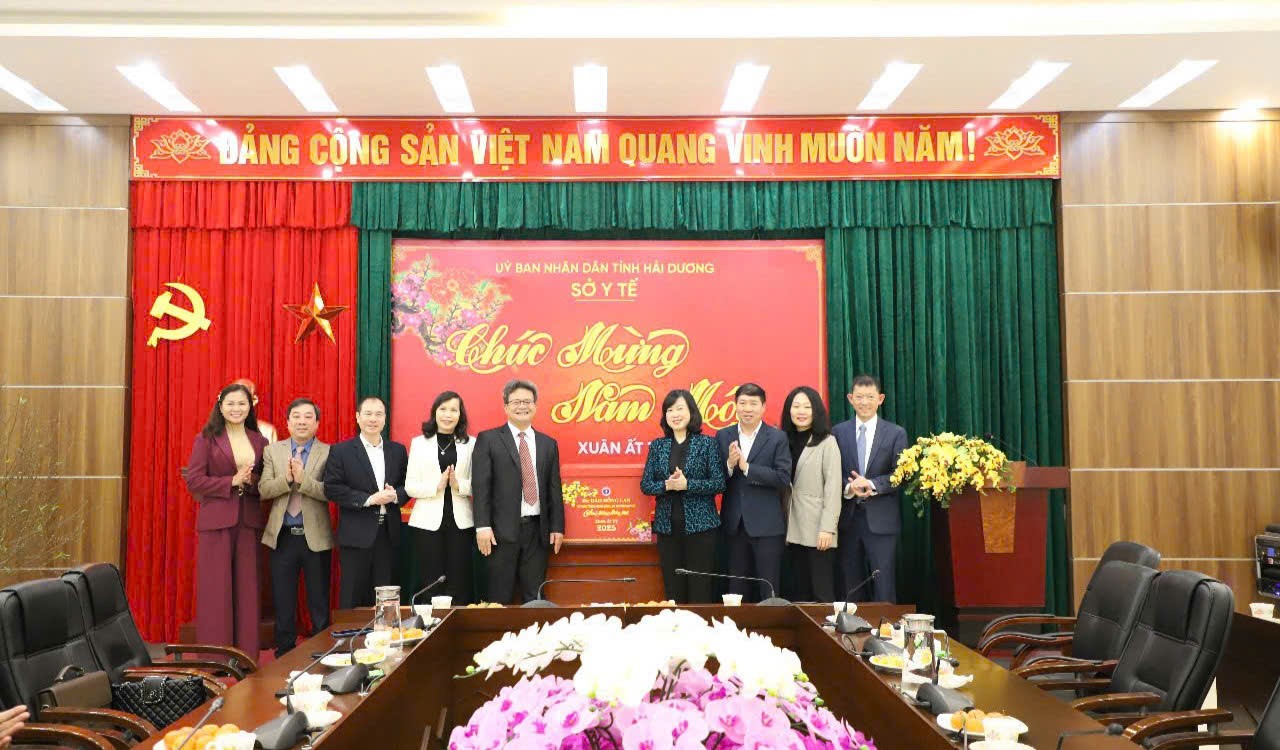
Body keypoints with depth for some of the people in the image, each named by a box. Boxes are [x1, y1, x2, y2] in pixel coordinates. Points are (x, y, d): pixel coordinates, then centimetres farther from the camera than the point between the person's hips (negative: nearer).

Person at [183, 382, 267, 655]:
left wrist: (252, 481, -9)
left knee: (247, 590, 5)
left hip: (249, 522, 3)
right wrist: (232, 481, -13)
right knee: (215, 591, -1)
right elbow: (193, 480, -5)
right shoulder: (206, 438, 2)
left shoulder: (260, 441, 11)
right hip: (216, 521, -3)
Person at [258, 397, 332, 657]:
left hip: (315, 537, -2)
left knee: (320, 604, 7)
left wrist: (303, 479, -24)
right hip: (282, 536, 2)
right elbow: (263, 489, -3)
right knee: (283, 604, 12)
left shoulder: (328, 453, -3)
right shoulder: (273, 451, 6)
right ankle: (284, 656, 25)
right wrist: (287, 478, -20)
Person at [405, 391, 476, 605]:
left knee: (460, 584, 1)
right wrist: (436, 486, -13)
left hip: (460, 521, 0)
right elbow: (409, 486, 2)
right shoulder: (419, 443, 8)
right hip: (428, 522, 0)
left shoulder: (470, 443, 8)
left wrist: (459, 485, -15)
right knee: (432, 583, 2)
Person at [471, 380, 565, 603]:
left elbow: (554, 489, 12)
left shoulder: (548, 444, 13)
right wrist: (482, 526, -11)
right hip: (502, 530, -3)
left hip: (537, 530, 3)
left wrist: (557, 527, 6)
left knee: (535, 598, 8)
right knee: (500, 598, 4)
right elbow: (480, 485, -4)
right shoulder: (488, 439, 2)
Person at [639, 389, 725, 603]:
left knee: (700, 589, 1)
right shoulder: (657, 445, 7)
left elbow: (719, 483, -6)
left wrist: (687, 484, -17)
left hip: (700, 525, -3)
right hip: (667, 526, 3)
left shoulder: (707, 443, -1)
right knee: (673, 589, 7)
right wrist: (667, 485, -13)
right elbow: (645, 485, 6)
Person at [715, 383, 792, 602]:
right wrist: (729, 465, -16)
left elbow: (784, 478, -12)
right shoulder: (723, 436, 7)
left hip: (767, 525, -3)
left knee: (769, 590, 3)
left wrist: (746, 467, -17)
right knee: (735, 587, 12)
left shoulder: (777, 438, -2)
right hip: (734, 524, 3)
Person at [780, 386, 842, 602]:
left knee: (822, 593, -2)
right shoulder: (786, 442, 12)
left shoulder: (827, 442, -3)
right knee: (800, 592, 9)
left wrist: (828, 528, -15)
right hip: (794, 530, 5)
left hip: (818, 531, -5)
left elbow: (833, 487, -9)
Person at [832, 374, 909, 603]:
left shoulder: (896, 433, 3)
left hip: (881, 519, -2)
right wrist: (848, 488, -14)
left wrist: (872, 485, -17)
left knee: (884, 585, -1)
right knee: (852, 586, 9)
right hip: (848, 517, 2)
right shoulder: (838, 432, 7)